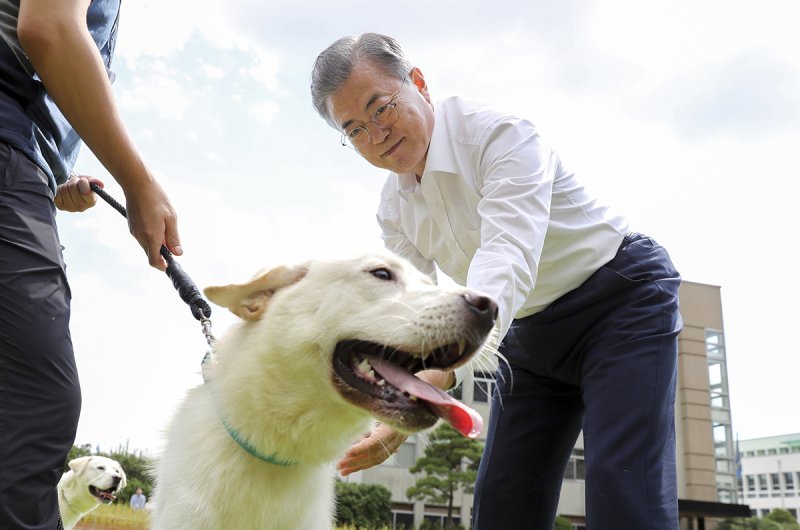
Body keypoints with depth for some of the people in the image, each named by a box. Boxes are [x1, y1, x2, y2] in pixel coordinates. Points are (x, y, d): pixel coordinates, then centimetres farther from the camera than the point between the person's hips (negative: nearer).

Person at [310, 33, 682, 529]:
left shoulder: (501, 132, -24)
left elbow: (507, 258, -39)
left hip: (621, 299, -6)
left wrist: (442, 368, -54)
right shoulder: (394, 208, -2)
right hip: (528, 334, 7)